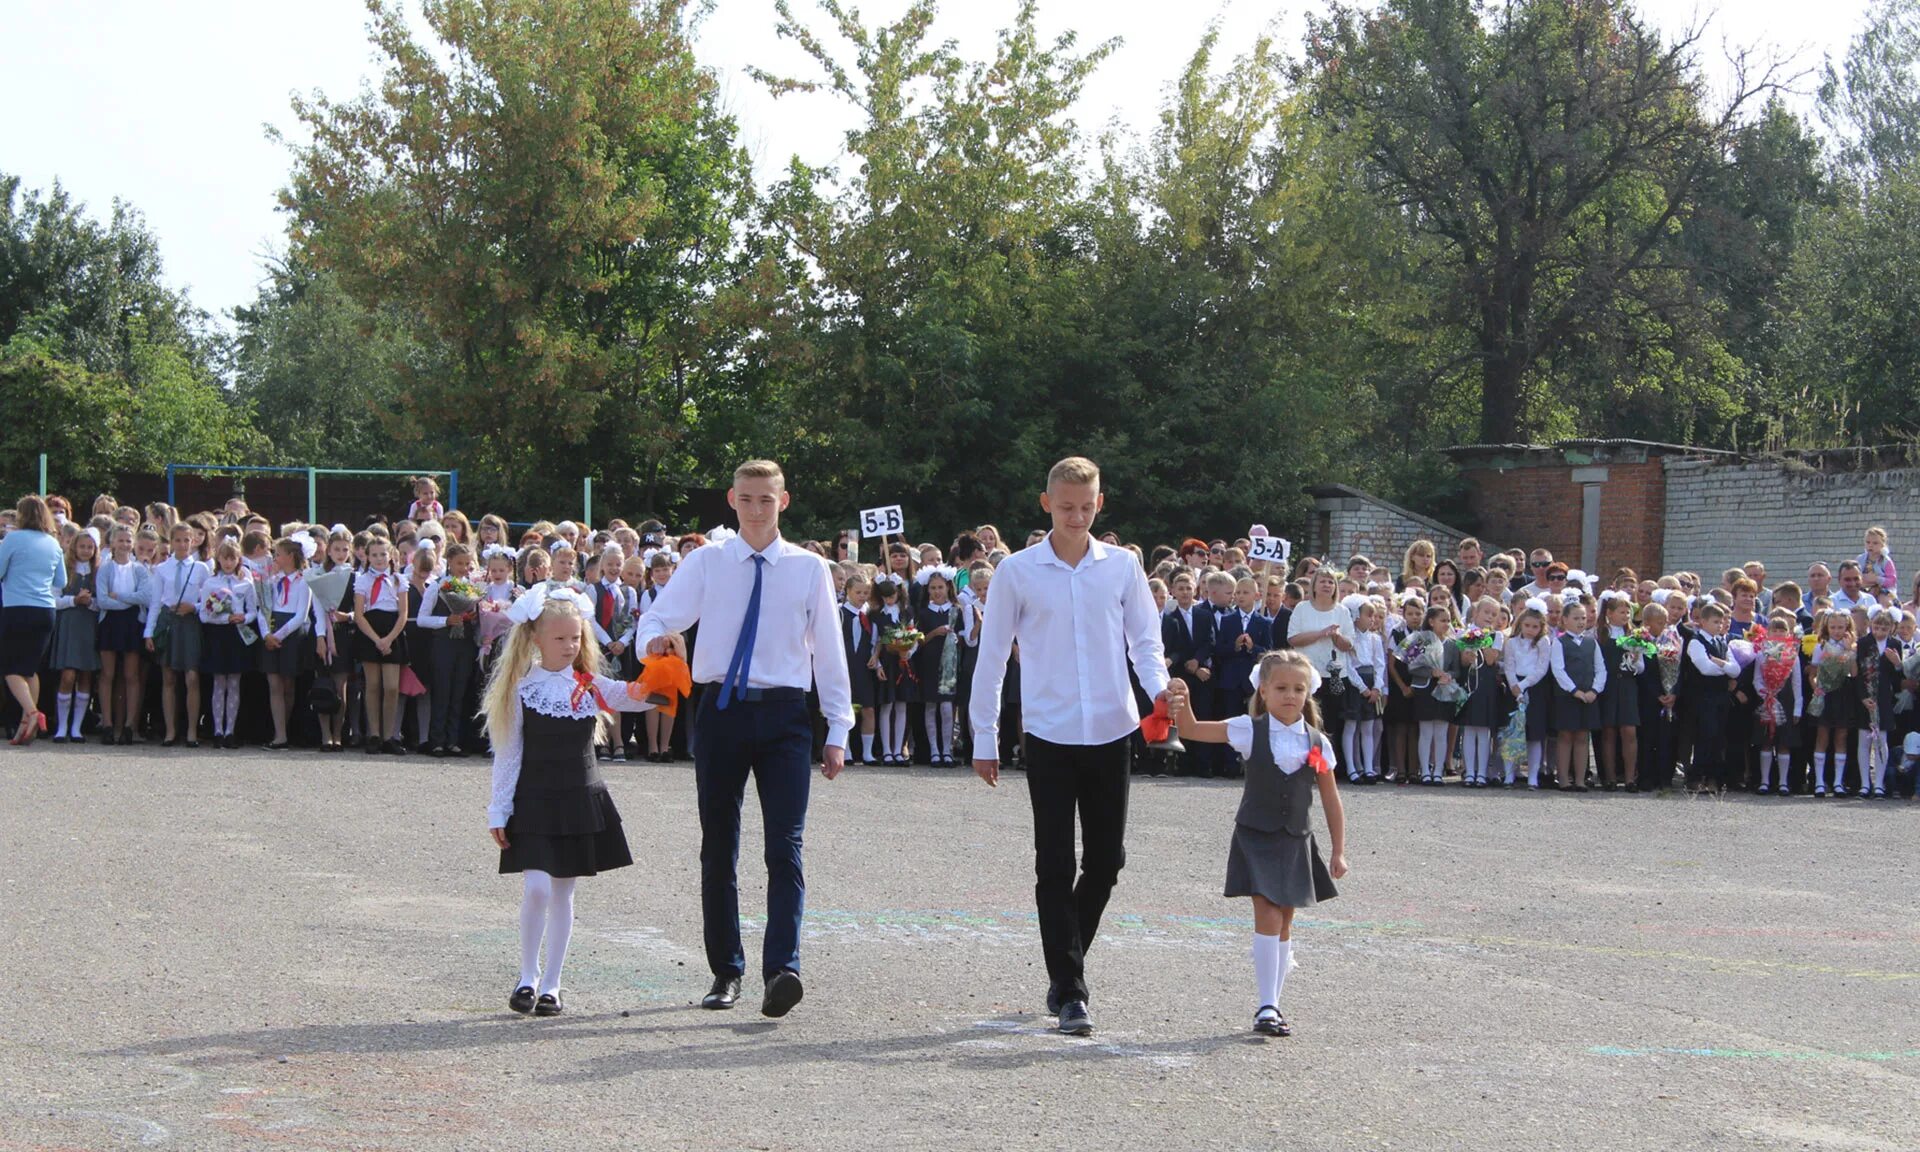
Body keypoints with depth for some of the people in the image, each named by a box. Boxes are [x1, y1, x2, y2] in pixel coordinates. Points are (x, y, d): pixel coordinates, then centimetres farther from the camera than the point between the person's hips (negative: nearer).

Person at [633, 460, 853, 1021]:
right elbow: (657, 617, 0)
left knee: (785, 847, -13)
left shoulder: (809, 568, 6)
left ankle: (782, 970, -21)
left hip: (783, 715, -1)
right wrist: (653, 641, -26)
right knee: (718, 848, 7)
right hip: (722, 708, 1)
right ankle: (725, 971, 17)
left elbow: (829, 652, 8)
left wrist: (838, 731, 3)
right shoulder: (705, 563, 7)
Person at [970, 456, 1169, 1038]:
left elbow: (1144, 639, 9)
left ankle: (1065, 966, 28)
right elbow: (992, 656, 5)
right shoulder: (1017, 572, 1)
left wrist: (1159, 688, -12)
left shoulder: (1122, 567, 6)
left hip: (1111, 732, 2)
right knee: (1055, 865, -4)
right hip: (1049, 734, -2)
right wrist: (984, 739, 5)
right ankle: (1070, 990, -1)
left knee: (1105, 859, 8)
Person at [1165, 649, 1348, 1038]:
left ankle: (1272, 1006, 17)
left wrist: (1338, 852, 6)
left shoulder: (1317, 743, 1)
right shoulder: (1249, 730, -6)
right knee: (1267, 917, -13)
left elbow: (1331, 801, 7)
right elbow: (1193, 730, -14)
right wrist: (1183, 708, -35)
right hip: (1256, 836, -3)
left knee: (1284, 923, 9)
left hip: (1296, 842, 3)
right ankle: (1267, 1006, -11)